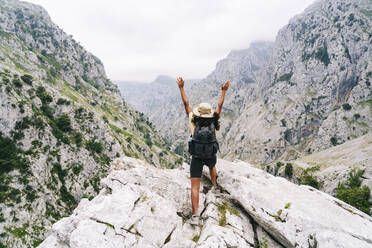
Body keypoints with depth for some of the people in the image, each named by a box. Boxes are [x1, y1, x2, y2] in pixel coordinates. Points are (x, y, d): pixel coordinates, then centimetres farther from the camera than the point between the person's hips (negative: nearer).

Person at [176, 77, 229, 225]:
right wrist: (224, 91, 17)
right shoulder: (213, 122, -4)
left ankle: (195, 216, -8)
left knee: (195, 187, -2)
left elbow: (186, 104, -2)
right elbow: (220, 105, 6)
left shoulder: (193, 121, -7)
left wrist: (181, 88, 6)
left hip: (196, 157, -2)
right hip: (211, 156, 3)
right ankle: (215, 187, 60)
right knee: (212, 167, 41)